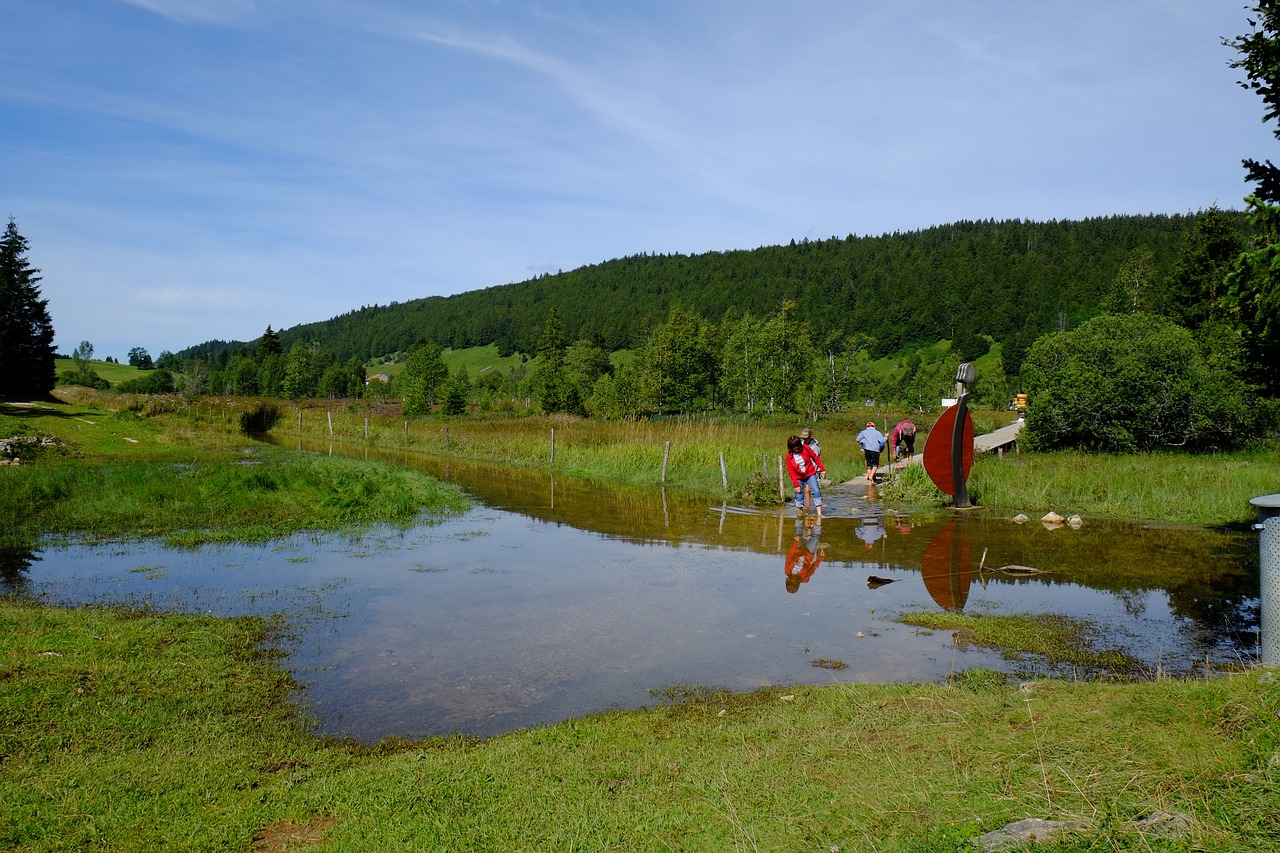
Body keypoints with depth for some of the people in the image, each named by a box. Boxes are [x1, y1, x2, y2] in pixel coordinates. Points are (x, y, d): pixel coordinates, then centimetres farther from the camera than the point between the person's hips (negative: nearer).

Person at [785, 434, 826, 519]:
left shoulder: (805, 448, -10)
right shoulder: (789, 456, -10)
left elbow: (816, 458, 0)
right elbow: (791, 471, -8)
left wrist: (822, 469, -4)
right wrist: (796, 485, -12)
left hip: (810, 474, 0)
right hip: (799, 478, 0)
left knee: (816, 492, -14)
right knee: (799, 497, -1)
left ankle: (819, 514, -18)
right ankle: (800, 514, 11)